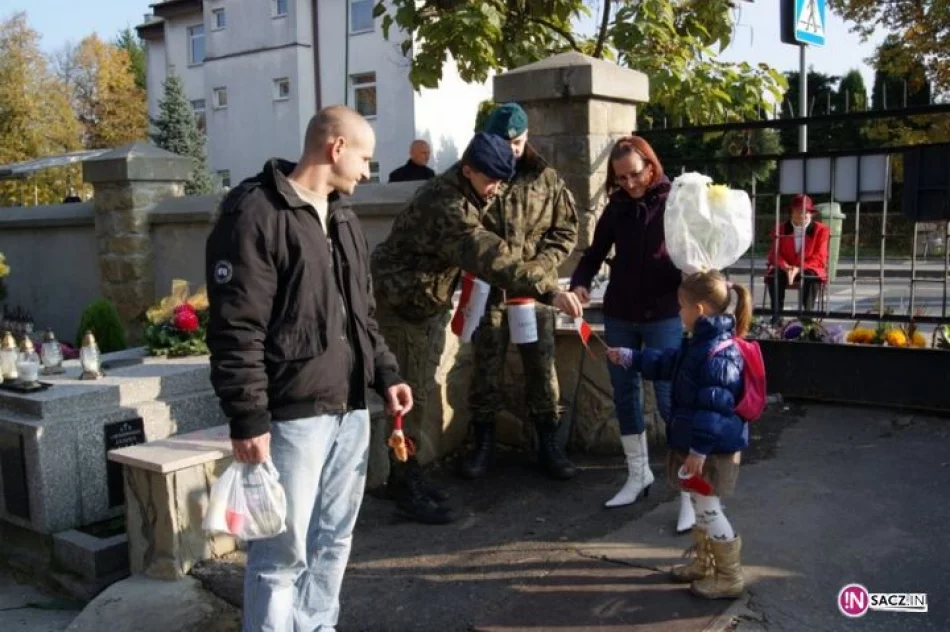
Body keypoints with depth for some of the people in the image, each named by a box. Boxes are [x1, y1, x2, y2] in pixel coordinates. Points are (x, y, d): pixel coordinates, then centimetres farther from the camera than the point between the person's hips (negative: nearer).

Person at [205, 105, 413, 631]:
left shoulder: (344, 219, 16)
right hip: (292, 417, -8)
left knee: (332, 541, 17)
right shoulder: (254, 213, -11)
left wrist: (385, 374, 12)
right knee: (283, 552, 0)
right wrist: (248, 417, -18)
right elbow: (236, 329, -16)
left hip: (350, 412, 8)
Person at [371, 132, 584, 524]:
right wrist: (549, 290, -44)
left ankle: (406, 476, 26)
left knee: (416, 391, 15)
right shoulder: (446, 205, -27)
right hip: (398, 303, -10)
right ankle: (406, 490, 4)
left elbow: (471, 253, 18)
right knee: (409, 397, -6)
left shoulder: (459, 194, 6)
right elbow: (490, 257, -39)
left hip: (422, 302, 10)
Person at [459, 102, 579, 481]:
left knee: (542, 366, 6)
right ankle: (483, 443, 21)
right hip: (489, 287, 0)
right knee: (486, 366, 7)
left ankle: (549, 445, 19)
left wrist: (537, 268, -10)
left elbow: (566, 230, 4)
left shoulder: (547, 179, 4)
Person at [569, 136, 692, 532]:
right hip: (619, 314, 5)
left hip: (664, 315, -4)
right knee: (624, 394, 11)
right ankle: (638, 475, 27)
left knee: (671, 400, -6)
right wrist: (580, 283, -9)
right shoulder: (617, 207, 5)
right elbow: (595, 252, 10)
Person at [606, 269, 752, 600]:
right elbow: (667, 362, 25)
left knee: (708, 510, -1)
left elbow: (714, 409, -27)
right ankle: (705, 563, 36)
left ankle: (730, 578, 13)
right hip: (699, 443, 11)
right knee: (699, 505, 21)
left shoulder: (717, 354, -26)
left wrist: (698, 450, -25)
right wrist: (628, 358, 30)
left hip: (713, 448, -11)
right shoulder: (701, 343, 9)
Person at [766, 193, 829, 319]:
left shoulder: (820, 229, 2)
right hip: (785, 269, 2)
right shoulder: (781, 229, 10)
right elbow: (775, 254, 4)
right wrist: (786, 267, -19)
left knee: (810, 277, -37)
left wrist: (799, 268, -21)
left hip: (810, 269, -2)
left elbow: (819, 258, -5)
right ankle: (776, 316, -32)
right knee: (774, 275, -32)